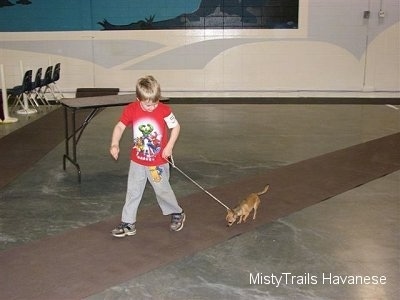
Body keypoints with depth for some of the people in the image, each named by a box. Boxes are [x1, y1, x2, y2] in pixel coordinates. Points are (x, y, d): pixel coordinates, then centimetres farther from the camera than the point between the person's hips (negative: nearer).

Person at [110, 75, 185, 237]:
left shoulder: (164, 110, -16)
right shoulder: (131, 110, -11)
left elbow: (176, 127, -4)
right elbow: (119, 127, -4)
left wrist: (169, 146, -12)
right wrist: (115, 144, -20)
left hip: (158, 162, -2)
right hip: (137, 161, 3)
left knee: (163, 190, 11)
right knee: (133, 192, 8)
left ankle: (177, 214, 33)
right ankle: (128, 223, 19)